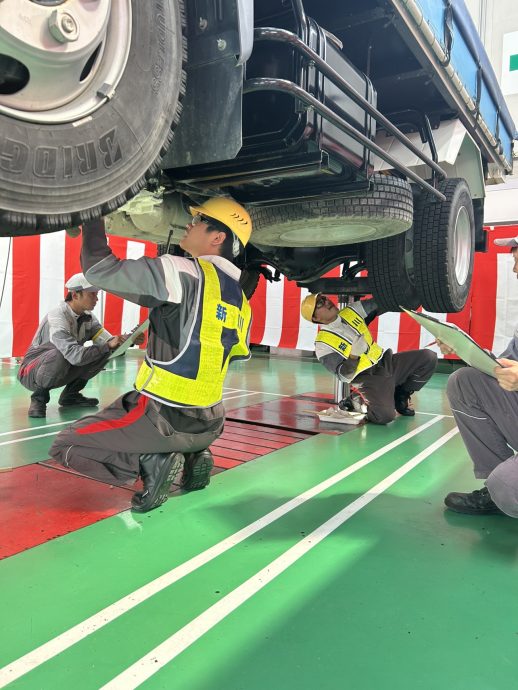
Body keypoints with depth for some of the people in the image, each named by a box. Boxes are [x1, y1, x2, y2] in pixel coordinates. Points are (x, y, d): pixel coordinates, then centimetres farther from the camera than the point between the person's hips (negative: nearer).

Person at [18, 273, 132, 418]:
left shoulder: (87, 316, -4)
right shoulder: (57, 317, -27)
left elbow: (106, 340, -13)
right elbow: (75, 355, -38)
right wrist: (108, 346, -36)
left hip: (61, 372, 7)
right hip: (32, 373, -7)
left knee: (104, 353, -11)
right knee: (60, 354, -40)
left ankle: (70, 395, 5)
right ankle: (40, 395, -11)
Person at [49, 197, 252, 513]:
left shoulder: (182, 272, -16)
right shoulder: (242, 302, 5)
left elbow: (99, 269, -14)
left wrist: (93, 218, 1)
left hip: (163, 418, -7)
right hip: (210, 425, 7)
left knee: (65, 447, 8)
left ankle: (152, 462, -7)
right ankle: (193, 455, 11)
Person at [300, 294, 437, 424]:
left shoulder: (351, 311, 5)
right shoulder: (322, 345, -11)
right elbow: (344, 375, -14)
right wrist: (354, 355, -30)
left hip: (387, 363, 7)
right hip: (368, 378, -7)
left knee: (429, 358, -7)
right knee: (384, 415, -30)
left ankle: (400, 396, 11)